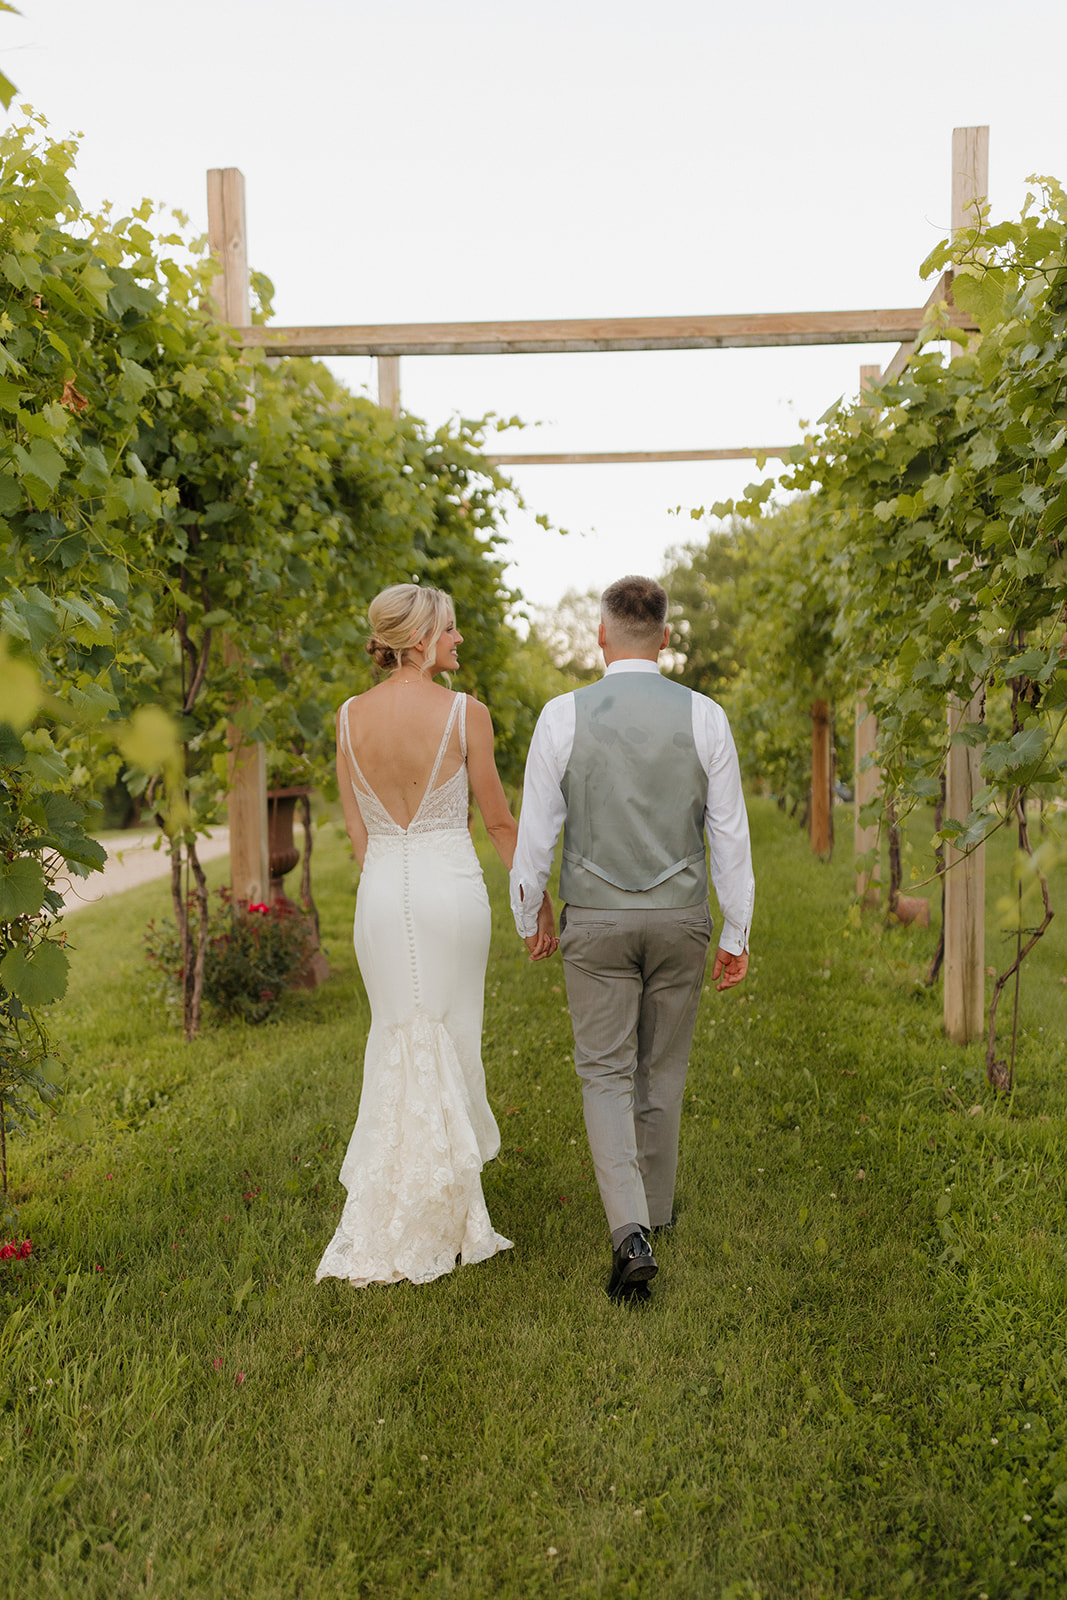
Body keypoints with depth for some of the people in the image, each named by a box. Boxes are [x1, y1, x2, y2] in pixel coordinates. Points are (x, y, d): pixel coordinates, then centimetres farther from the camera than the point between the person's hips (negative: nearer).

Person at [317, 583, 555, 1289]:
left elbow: (356, 828, 7)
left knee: (400, 1048, 14)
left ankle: (389, 1226, 20)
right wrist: (541, 903, 6)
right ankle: (441, 1220, 19)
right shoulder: (465, 712, -9)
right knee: (451, 1046, 9)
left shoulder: (351, 716, 2)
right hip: (452, 885, -3)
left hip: (381, 891, 4)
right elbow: (500, 820, -3)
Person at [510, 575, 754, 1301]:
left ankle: (630, 1231, -8)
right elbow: (730, 834, -4)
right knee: (663, 1070, 18)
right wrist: (737, 934, 5)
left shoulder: (563, 715, -8)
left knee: (606, 1075, 6)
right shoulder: (704, 716, -5)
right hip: (679, 918, 2)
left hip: (596, 920, -1)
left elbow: (536, 831, -4)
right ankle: (656, 1206, 35)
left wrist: (528, 916, 11)